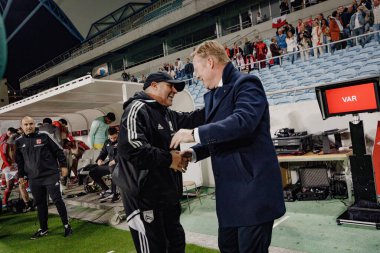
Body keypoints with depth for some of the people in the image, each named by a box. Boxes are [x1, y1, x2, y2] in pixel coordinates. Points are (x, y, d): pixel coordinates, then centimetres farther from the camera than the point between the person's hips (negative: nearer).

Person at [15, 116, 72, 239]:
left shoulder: (44, 135, -6)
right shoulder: (19, 142, 6)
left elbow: (58, 150, -2)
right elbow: (19, 161, 17)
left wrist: (63, 165, -3)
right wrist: (21, 175, 16)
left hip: (51, 175, -4)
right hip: (34, 178, 4)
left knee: (57, 200, -1)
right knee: (40, 203, 12)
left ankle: (66, 225, 13)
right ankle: (43, 229, 25)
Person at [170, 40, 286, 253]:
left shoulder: (246, 83, -11)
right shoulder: (212, 95, 15)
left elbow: (242, 122, -29)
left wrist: (195, 134, -23)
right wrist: (194, 152, 7)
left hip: (253, 186, -9)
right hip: (230, 190, 9)